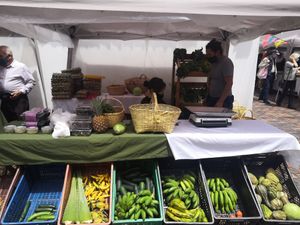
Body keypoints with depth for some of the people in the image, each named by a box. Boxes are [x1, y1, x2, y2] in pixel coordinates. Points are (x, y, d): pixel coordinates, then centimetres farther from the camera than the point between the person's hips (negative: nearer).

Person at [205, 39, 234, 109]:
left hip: (223, 100, -7)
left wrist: (221, 101, -24)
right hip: (212, 98, 7)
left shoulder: (226, 63, -13)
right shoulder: (213, 62, 12)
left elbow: (229, 84, -19)